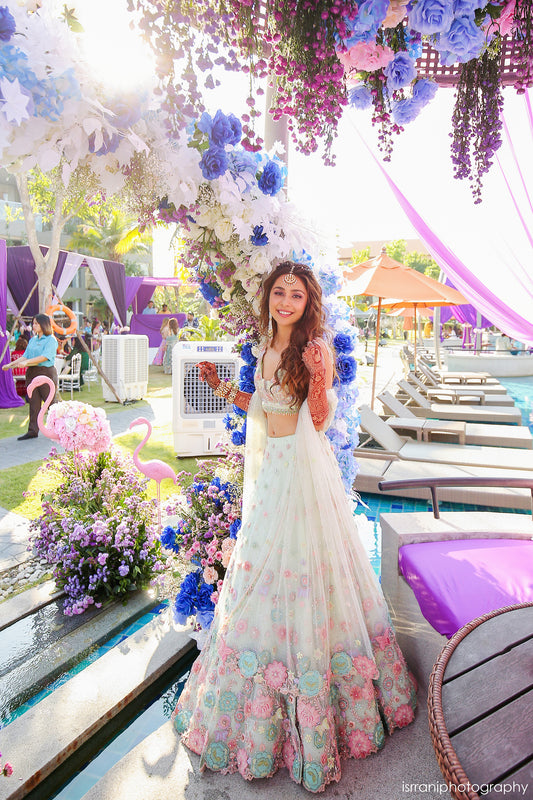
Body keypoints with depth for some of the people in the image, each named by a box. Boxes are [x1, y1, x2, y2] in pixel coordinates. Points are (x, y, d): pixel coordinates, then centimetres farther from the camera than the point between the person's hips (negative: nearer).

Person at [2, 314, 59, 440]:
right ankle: (33, 431, 10)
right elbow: (25, 356, 14)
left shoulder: (51, 340, -7)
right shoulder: (32, 340, 17)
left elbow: (45, 357, -19)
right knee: (34, 403, 6)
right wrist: (11, 364, 3)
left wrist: (27, 362, -25)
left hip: (46, 373, -7)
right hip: (32, 373, 7)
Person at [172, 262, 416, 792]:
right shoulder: (268, 350, 11)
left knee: (300, 568, 2)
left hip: (304, 467, -7)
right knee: (263, 567, 17)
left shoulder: (316, 350, -11)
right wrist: (223, 388, 11)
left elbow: (319, 419, -14)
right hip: (270, 468, 7)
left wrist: (317, 376, -30)